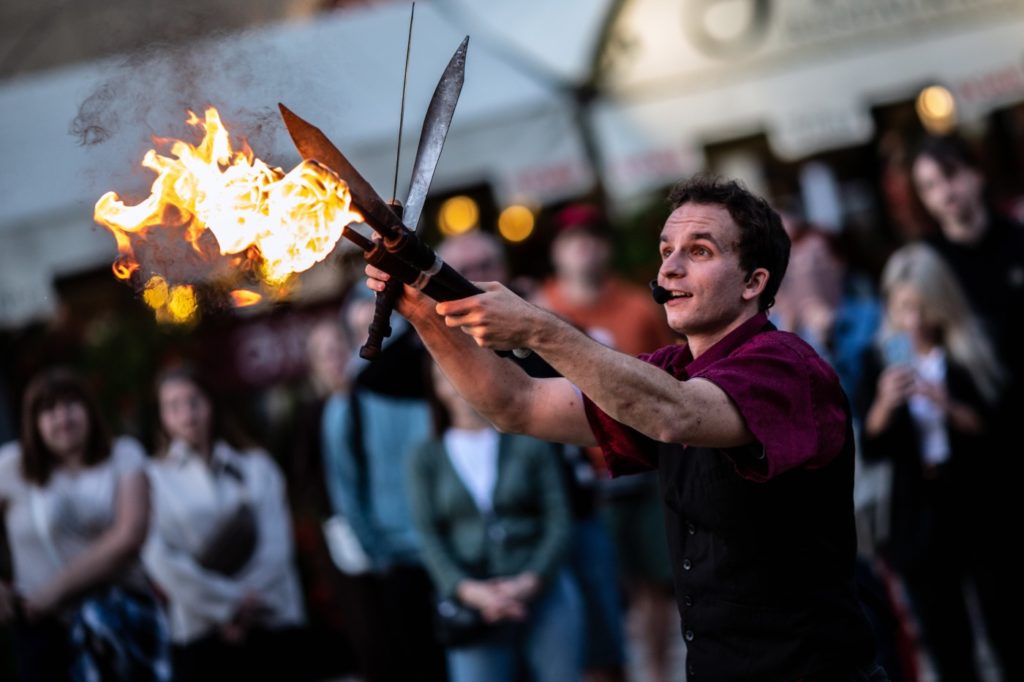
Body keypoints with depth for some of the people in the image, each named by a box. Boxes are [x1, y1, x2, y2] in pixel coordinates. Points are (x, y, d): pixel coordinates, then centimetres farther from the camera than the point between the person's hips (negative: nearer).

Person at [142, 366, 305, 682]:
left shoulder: (256, 466, 11)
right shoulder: (156, 477, 3)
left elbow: (276, 542, 1)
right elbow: (161, 559, -5)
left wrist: (252, 598, -12)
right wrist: (226, 607, -9)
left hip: (273, 620, 2)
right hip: (200, 630, -2)